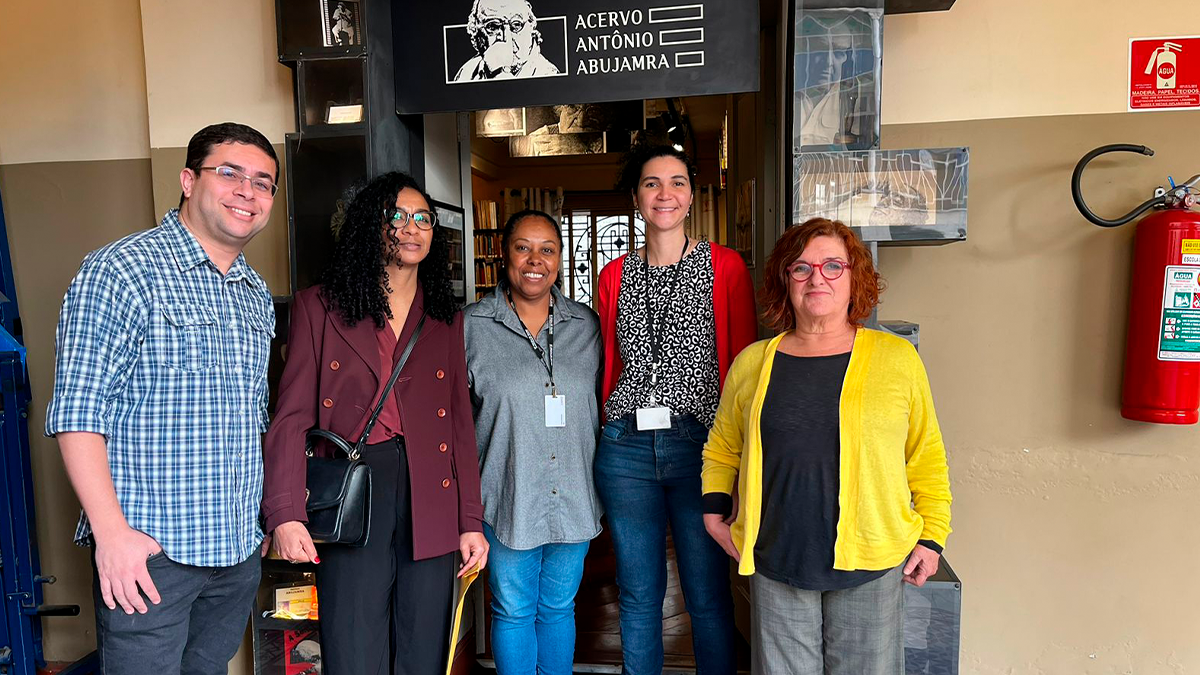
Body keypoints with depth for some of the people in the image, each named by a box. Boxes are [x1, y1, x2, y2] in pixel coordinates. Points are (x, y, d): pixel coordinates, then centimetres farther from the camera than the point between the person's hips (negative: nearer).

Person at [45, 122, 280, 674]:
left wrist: (267, 516, 14)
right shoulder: (118, 272, -10)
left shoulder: (257, 297, 11)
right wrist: (112, 531, -18)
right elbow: (77, 414, -14)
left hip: (239, 549, 7)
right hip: (147, 551, -6)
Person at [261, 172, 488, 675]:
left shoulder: (447, 321, 12)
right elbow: (292, 416, -1)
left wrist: (471, 521, 4)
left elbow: (461, 426, 9)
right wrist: (285, 514, -10)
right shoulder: (319, 306, 5)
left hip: (431, 502, 3)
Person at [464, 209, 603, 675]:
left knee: (559, 608, 18)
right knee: (513, 611, 12)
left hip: (574, 498, 2)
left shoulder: (586, 324, 4)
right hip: (506, 500, -2)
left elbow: (602, 405, 12)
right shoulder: (471, 326, -3)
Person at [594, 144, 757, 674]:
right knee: (638, 595, 14)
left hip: (699, 443, -2)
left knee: (708, 596, 8)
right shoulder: (614, 275, 9)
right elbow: (609, 366, 13)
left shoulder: (725, 266, 0)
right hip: (625, 447, 3)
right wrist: (610, 431, 7)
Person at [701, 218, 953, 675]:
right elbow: (722, 449, 16)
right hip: (776, 564, 1)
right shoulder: (752, 363, 4)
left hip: (870, 567, -1)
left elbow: (927, 458, 8)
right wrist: (714, 514, 5)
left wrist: (932, 536, 3)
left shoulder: (897, 358, 0)